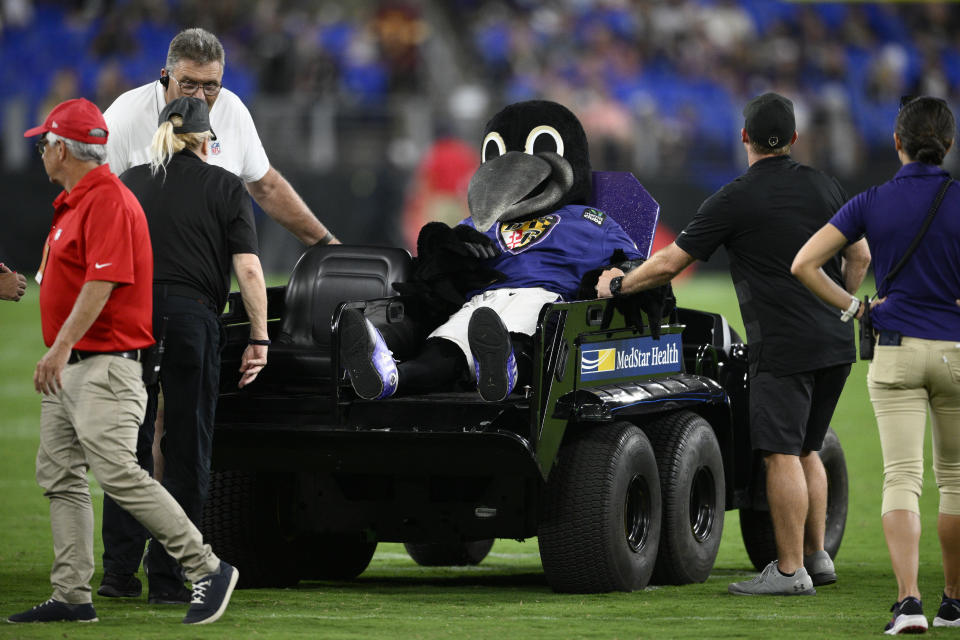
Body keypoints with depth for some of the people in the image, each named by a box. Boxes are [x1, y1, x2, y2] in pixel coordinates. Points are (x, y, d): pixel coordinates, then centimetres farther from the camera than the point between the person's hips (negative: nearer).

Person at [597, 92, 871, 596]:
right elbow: (859, 257, 16)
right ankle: (818, 557, 17)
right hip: (835, 345, 7)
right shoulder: (824, 187, 9)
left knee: (782, 455, -5)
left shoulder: (735, 200, -8)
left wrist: (618, 286, 10)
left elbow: (670, 262, -4)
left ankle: (790, 570, -7)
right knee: (806, 450, 17)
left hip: (783, 348, -7)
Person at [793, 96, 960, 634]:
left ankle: (909, 602, -20)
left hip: (896, 352, 0)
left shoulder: (872, 204, -1)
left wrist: (851, 306, 3)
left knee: (902, 478, -4)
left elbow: (804, 263, -4)